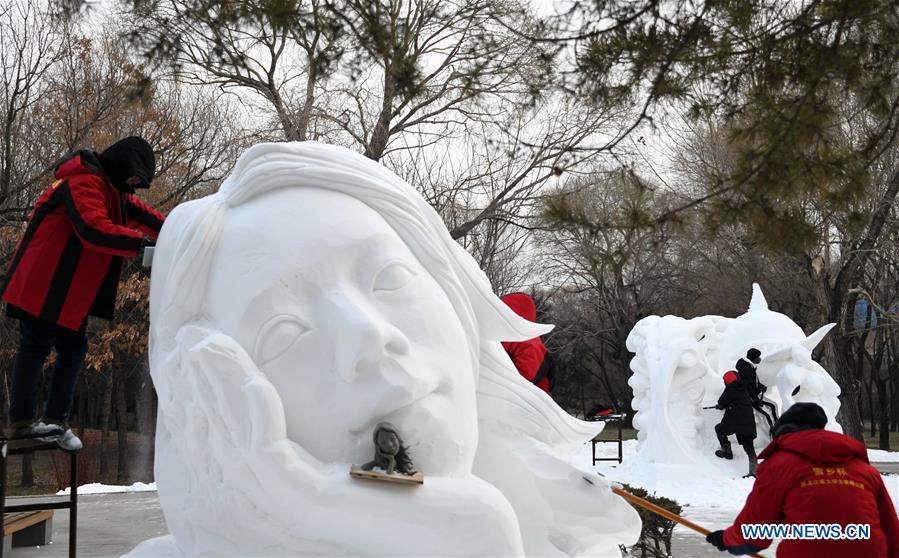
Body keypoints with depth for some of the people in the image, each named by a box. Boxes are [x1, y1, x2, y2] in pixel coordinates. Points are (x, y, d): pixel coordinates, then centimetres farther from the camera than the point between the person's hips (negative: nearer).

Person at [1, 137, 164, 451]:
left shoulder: (113, 189, 15)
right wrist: (141, 242, -35)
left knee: (73, 350, 8)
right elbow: (93, 228, -33)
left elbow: (141, 214, 18)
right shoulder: (85, 182, -18)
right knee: (36, 347, -5)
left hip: (72, 291, 10)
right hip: (43, 286, -10)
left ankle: (55, 421, 12)